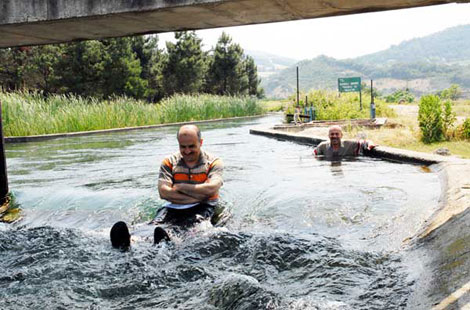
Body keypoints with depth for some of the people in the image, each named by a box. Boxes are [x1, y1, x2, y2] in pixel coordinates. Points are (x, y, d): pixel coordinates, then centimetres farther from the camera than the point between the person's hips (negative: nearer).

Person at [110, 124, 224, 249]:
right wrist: (198, 195, -11)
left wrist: (180, 187, -5)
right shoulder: (169, 162, 10)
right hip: (175, 207, 3)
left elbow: (211, 189, -12)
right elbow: (164, 192, -5)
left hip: (203, 207, -2)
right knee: (156, 224, -30)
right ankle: (131, 241, -59)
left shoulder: (214, 162, 6)